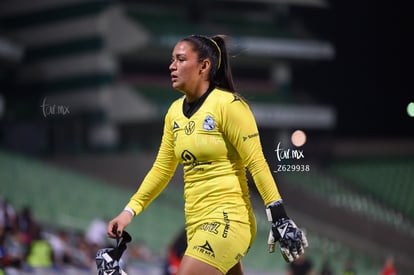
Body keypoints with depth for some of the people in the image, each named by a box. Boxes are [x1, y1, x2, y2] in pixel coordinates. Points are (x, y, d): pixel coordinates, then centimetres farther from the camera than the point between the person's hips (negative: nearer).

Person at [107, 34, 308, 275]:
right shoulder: (175, 112, 10)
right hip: (196, 223, 8)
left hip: (227, 220, -8)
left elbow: (257, 164, -11)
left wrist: (279, 217, -15)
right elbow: (162, 169, 17)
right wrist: (129, 211, 10)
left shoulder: (228, 104, -11)